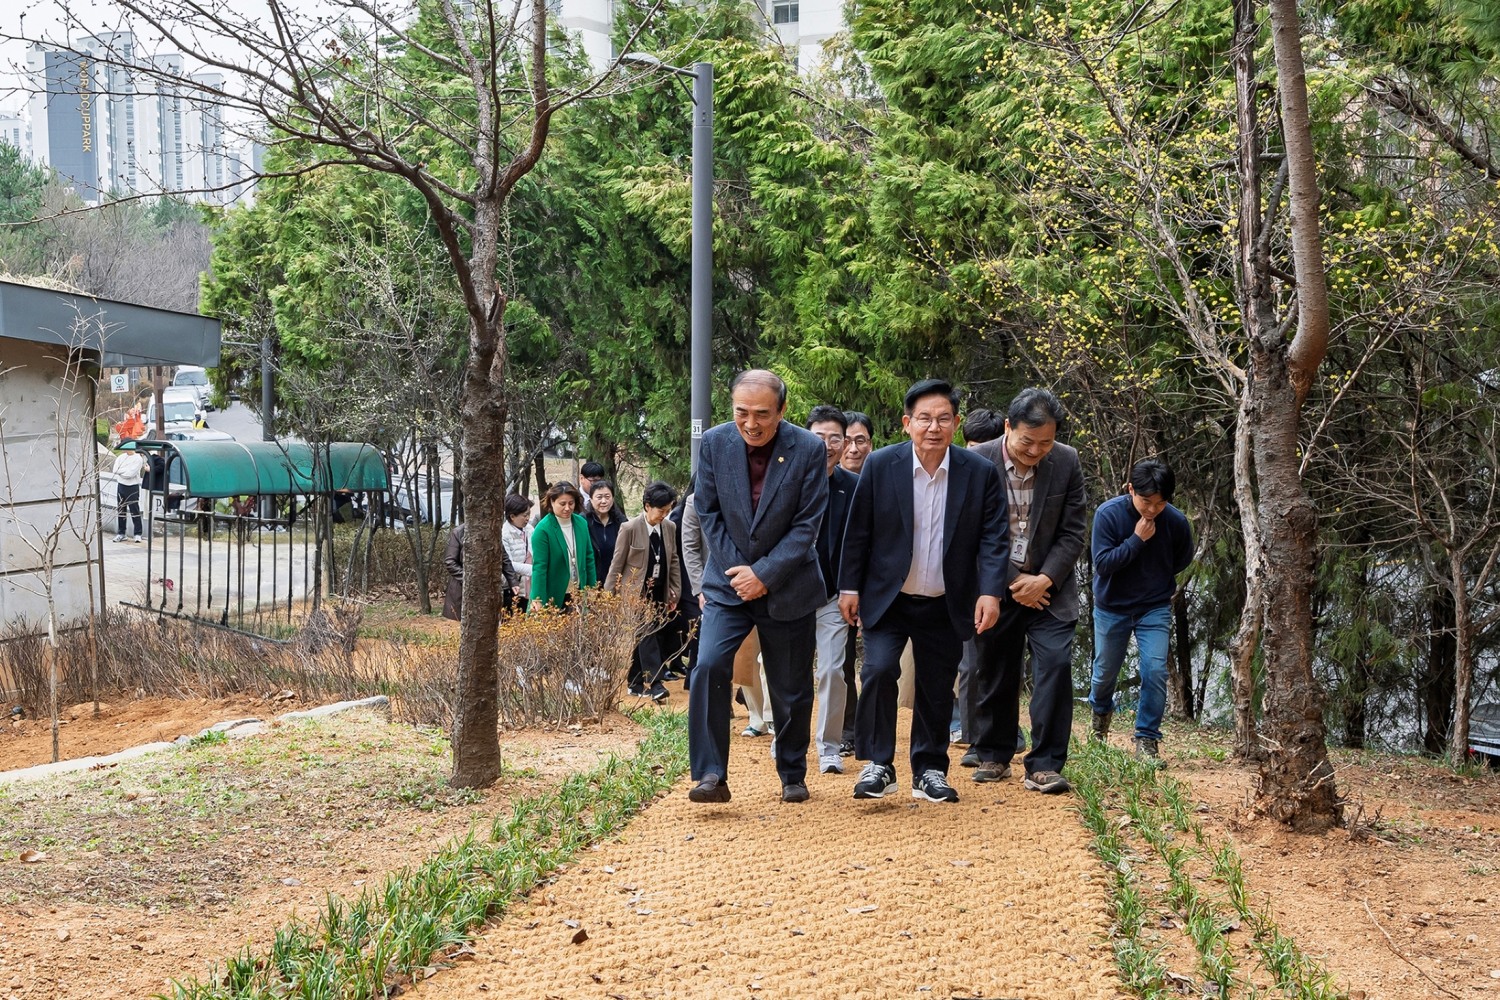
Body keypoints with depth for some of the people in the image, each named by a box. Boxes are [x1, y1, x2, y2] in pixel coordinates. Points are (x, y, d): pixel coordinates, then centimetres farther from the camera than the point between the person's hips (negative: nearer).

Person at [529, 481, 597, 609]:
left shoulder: (581, 523, 3)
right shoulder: (542, 529, -13)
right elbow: (539, 566, -15)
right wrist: (537, 600, -20)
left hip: (578, 596, 5)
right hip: (553, 598, -4)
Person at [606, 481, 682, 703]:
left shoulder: (670, 528, 4)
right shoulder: (630, 528, -9)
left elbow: (674, 562, 11)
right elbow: (617, 564, -5)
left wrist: (676, 592, 7)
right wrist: (609, 596, -4)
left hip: (659, 593, 5)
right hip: (635, 592, -5)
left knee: (647, 636, 7)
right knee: (647, 634, -16)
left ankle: (637, 684, 16)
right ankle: (654, 684, -21)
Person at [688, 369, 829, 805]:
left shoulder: (809, 450, -12)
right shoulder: (715, 443, -6)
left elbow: (807, 525, -11)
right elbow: (708, 513, -1)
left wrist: (763, 573, -16)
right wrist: (738, 571, -9)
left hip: (786, 586, -1)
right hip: (728, 583, 1)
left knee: (791, 689, 8)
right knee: (709, 666, -20)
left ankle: (793, 776, 29)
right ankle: (711, 775, -13)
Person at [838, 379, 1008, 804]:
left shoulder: (981, 473, -6)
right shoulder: (881, 466, -8)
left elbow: (993, 538, -6)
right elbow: (858, 531, -2)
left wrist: (990, 592, -17)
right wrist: (849, 587, -2)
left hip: (944, 606, 1)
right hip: (887, 598, -1)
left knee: (937, 688, 9)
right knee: (879, 671, -16)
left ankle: (929, 770, 24)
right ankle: (878, 766, -3)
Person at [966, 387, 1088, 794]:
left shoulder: (1067, 462, -7)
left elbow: (1072, 533, -3)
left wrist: (1044, 580, -14)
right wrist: (1012, 580, -10)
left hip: (1049, 585, 0)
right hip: (996, 585, 0)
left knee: (1056, 664, -13)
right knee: (992, 672, 8)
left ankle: (1045, 766, -7)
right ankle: (994, 757, 26)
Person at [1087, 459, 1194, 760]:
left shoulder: (1177, 522, -16)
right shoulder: (1108, 514, -21)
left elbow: (1182, 561, 5)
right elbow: (1102, 563, -24)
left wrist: (1157, 582, 7)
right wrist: (1137, 540, -30)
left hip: (1155, 609, 0)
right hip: (1111, 609, 0)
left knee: (1155, 671, -12)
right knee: (1106, 670, 15)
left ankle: (1147, 739, 1)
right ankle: (1101, 711, 46)